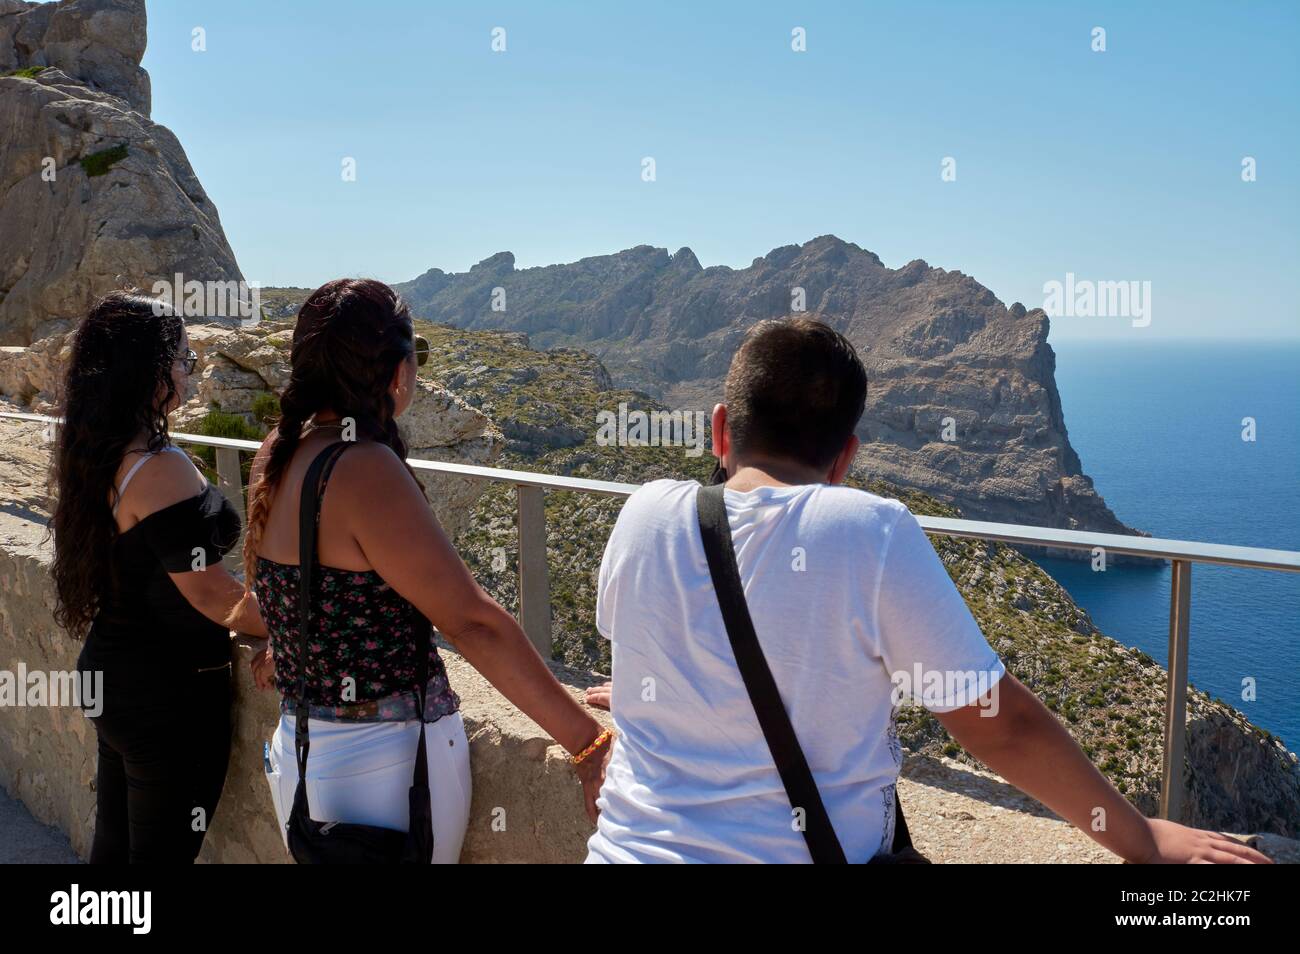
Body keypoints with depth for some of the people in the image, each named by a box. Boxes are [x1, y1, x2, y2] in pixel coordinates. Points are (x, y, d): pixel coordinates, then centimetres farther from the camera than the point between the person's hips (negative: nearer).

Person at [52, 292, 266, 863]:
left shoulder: (97, 458, 4)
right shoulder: (161, 471, -25)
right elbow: (213, 595, -22)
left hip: (112, 674, 9)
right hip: (171, 694, -9)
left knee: (113, 842, 22)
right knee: (162, 851, 8)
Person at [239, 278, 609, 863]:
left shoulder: (278, 455, 1)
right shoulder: (363, 468, -24)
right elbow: (472, 622, -27)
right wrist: (590, 746, -24)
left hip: (299, 750, 8)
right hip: (388, 764, -8)